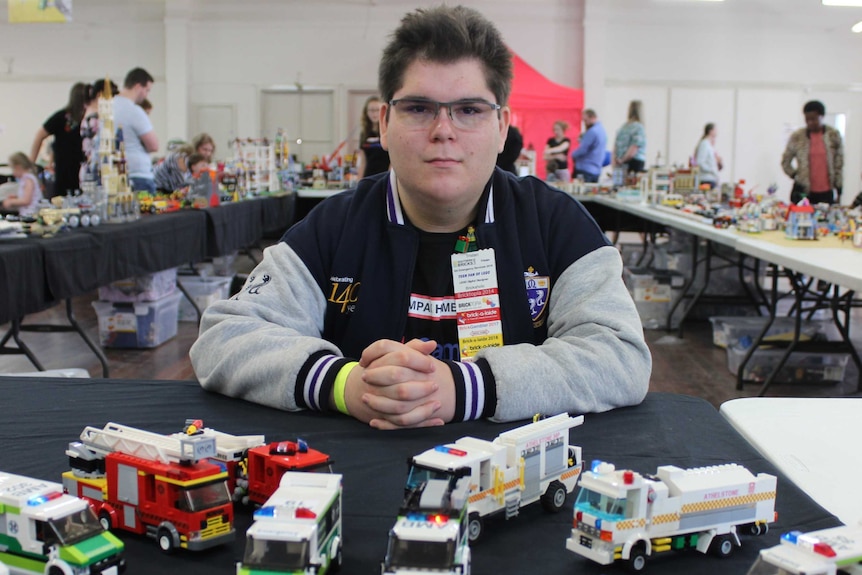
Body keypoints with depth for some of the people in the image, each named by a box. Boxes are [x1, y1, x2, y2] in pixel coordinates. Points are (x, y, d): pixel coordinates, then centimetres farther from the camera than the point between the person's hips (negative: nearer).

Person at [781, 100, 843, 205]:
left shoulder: (834, 135, 2)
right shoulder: (796, 137, 1)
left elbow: (839, 165, 4)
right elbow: (785, 162, 10)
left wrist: (838, 191, 2)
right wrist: (796, 176, -3)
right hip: (803, 192, 0)